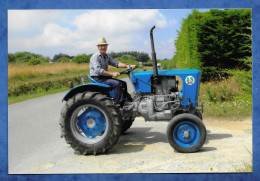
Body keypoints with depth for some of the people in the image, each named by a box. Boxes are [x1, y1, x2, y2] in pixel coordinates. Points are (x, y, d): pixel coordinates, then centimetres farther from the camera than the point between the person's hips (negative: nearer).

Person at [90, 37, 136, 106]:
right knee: (117, 84, -26)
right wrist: (112, 73, -32)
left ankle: (124, 103, -3)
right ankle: (118, 105, -23)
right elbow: (98, 70, -26)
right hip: (98, 79, -9)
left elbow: (116, 63, 3)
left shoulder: (106, 56, 14)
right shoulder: (95, 57, -13)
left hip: (105, 77, 9)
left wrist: (127, 66, -15)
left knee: (123, 83, -3)